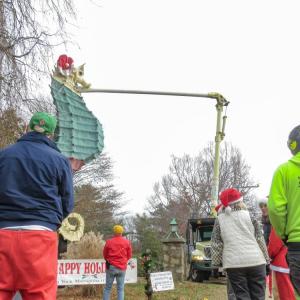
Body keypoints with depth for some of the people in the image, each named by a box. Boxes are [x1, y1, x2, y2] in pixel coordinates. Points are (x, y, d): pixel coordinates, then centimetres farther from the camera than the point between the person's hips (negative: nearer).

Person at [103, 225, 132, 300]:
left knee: (107, 288, 7)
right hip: (122, 268, 1)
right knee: (120, 289, 6)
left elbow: (105, 255, 5)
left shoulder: (109, 242, -5)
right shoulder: (127, 242, -2)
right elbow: (129, 255, 6)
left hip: (111, 267, -1)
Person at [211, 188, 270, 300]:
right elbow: (260, 239, 5)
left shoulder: (219, 219, 7)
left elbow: (216, 244, 5)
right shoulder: (249, 215, 6)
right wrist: (266, 260, 11)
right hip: (255, 261, 0)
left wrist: (217, 263, 11)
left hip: (233, 264, 0)